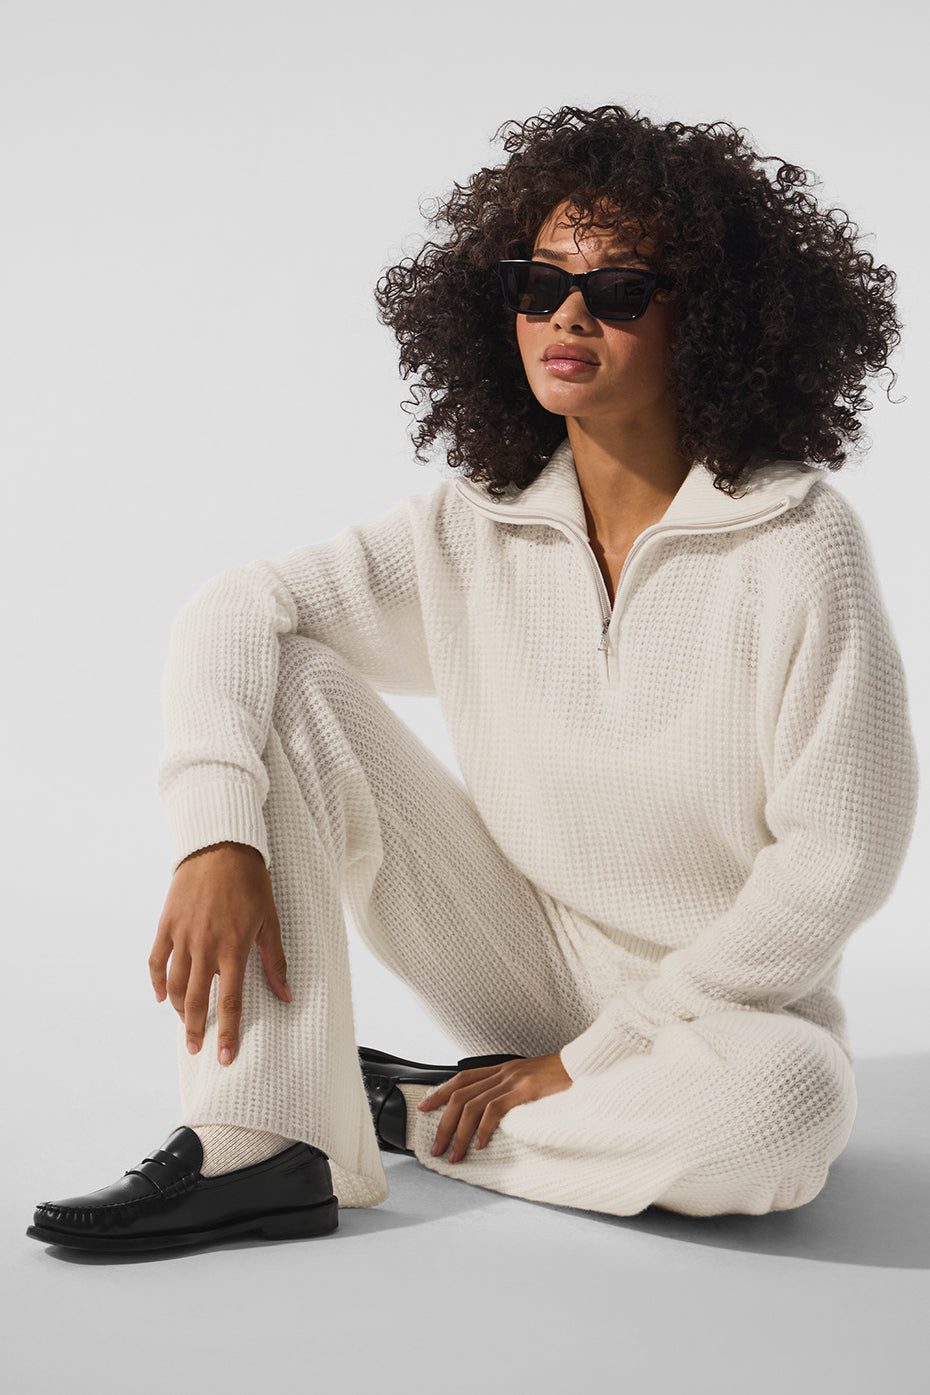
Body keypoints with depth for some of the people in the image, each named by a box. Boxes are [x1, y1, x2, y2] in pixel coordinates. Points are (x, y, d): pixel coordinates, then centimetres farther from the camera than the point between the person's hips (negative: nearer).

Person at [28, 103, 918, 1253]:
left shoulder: (798, 541, -17)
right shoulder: (476, 526, -4)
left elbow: (838, 855, -18)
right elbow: (237, 608, -8)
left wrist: (592, 1058, -16)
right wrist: (217, 838, -27)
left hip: (716, 1000, -3)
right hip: (521, 961, 3)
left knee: (789, 1106, -39)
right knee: (280, 680, -12)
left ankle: (404, 1112, -14)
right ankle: (265, 1144, -21)